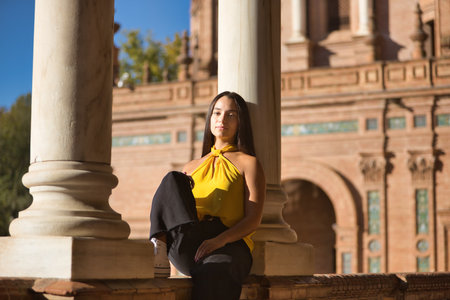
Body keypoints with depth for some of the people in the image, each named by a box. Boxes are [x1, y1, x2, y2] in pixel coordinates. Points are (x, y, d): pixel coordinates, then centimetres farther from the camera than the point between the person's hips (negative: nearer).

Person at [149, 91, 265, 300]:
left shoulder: (248, 163, 14)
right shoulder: (192, 167, 28)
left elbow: (253, 219, 1)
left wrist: (220, 239, -18)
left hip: (229, 243, -4)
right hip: (186, 247, 4)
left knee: (213, 274, -40)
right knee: (173, 180, -17)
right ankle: (158, 251, -37)